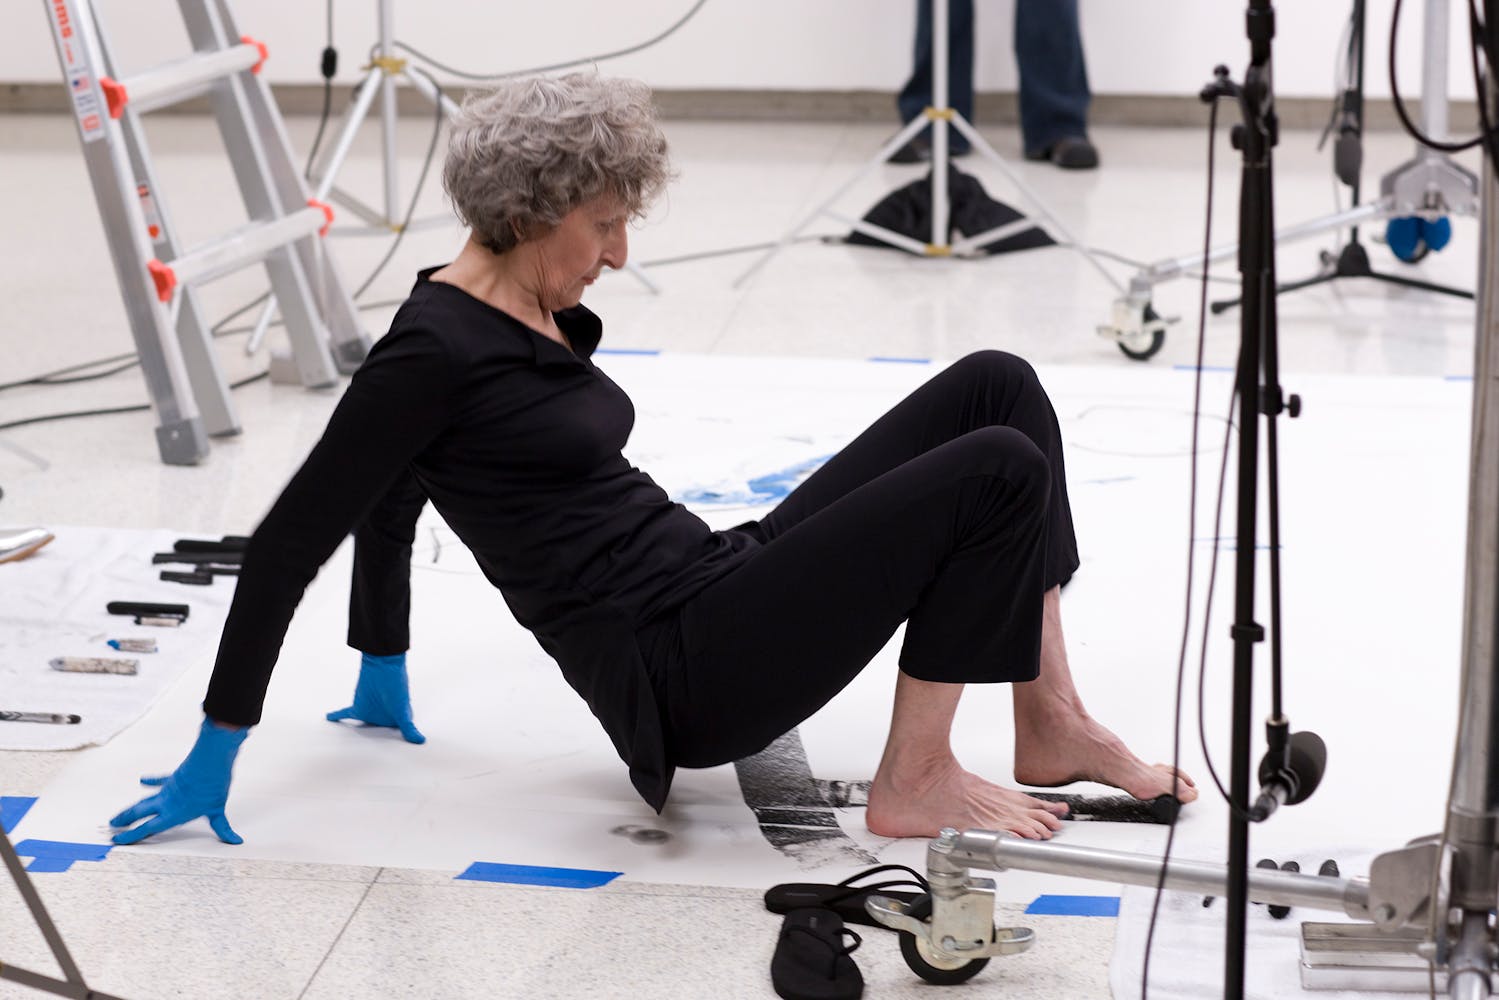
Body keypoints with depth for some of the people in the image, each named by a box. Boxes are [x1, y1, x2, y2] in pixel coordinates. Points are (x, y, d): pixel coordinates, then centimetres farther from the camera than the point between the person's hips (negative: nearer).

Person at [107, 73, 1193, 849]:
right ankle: (916, 781, -5)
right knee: (997, 474, -18)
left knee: (997, 386, 0)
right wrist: (216, 752, -10)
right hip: (684, 681, -9)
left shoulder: (540, 318, 12)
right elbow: (292, 539, -13)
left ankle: (1052, 726, 6)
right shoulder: (437, 350, -15)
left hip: (720, 589, 9)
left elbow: (390, 501, 24)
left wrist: (383, 671, 33)